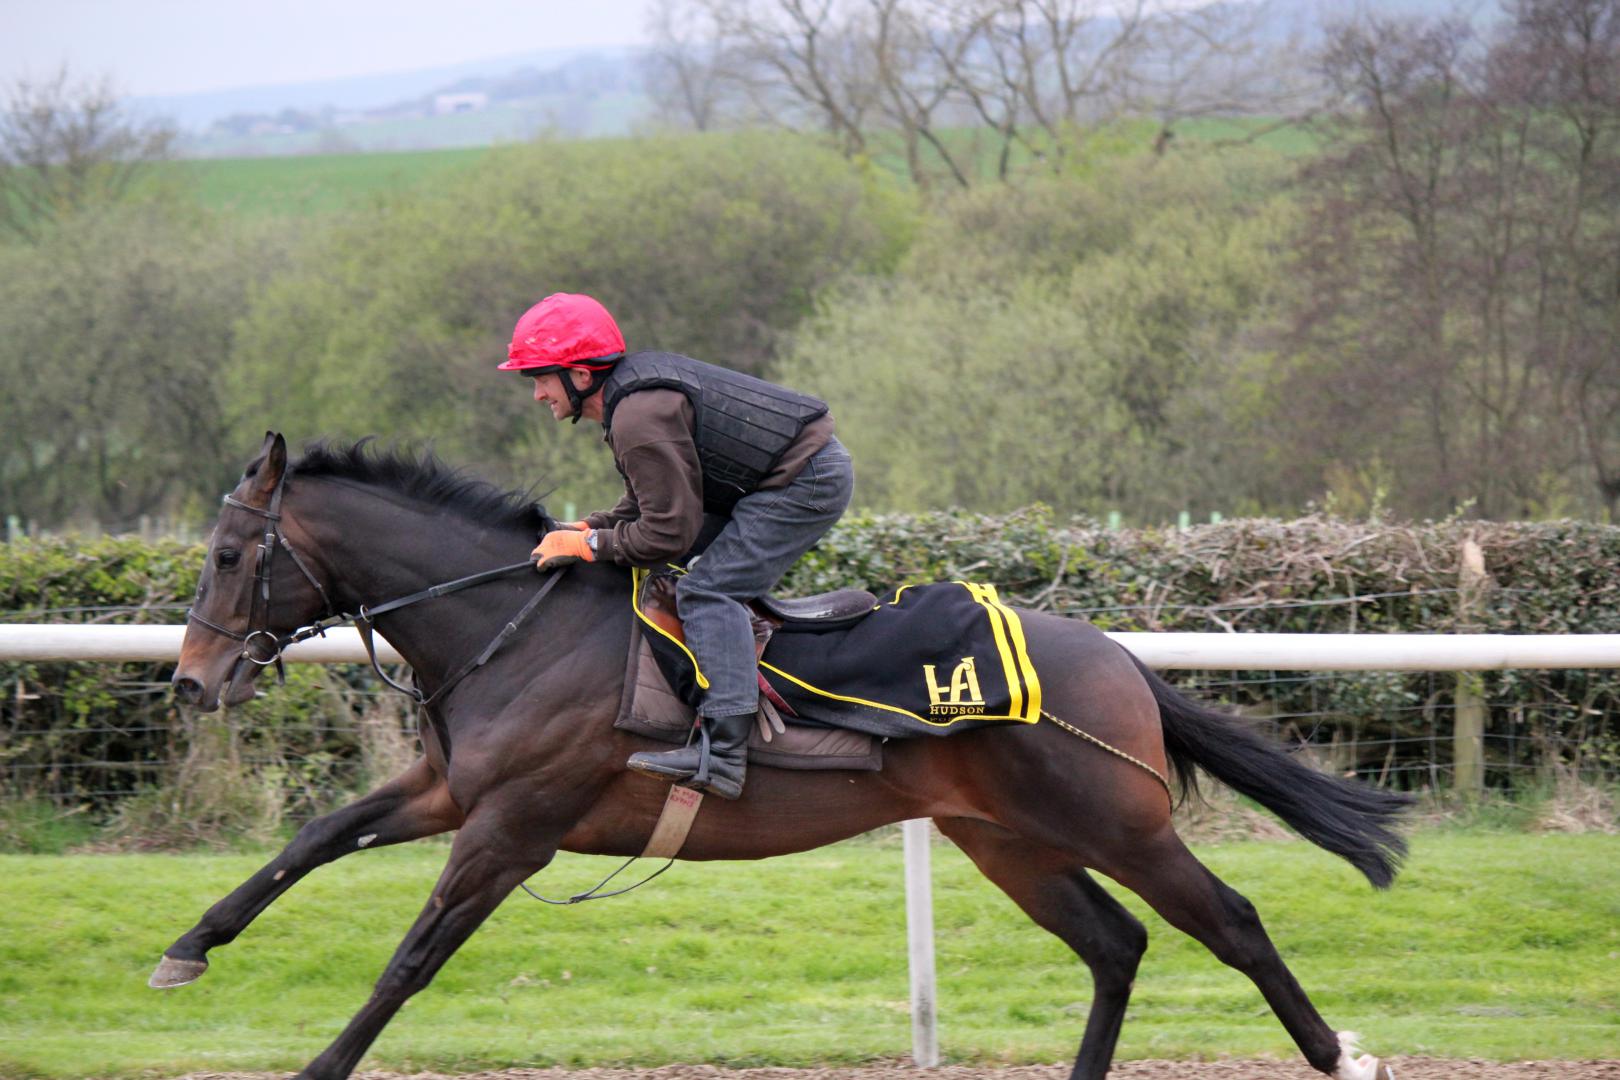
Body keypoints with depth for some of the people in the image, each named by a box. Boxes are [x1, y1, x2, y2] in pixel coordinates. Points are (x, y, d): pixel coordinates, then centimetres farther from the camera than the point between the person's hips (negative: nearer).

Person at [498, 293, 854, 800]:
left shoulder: (640, 418, -22)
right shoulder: (636, 383, 11)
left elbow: (668, 534, -22)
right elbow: (654, 503, 20)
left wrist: (589, 545, -12)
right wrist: (589, 526, 7)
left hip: (808, 481, -11)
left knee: (709, 591, -18)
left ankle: (722, 753, -27)